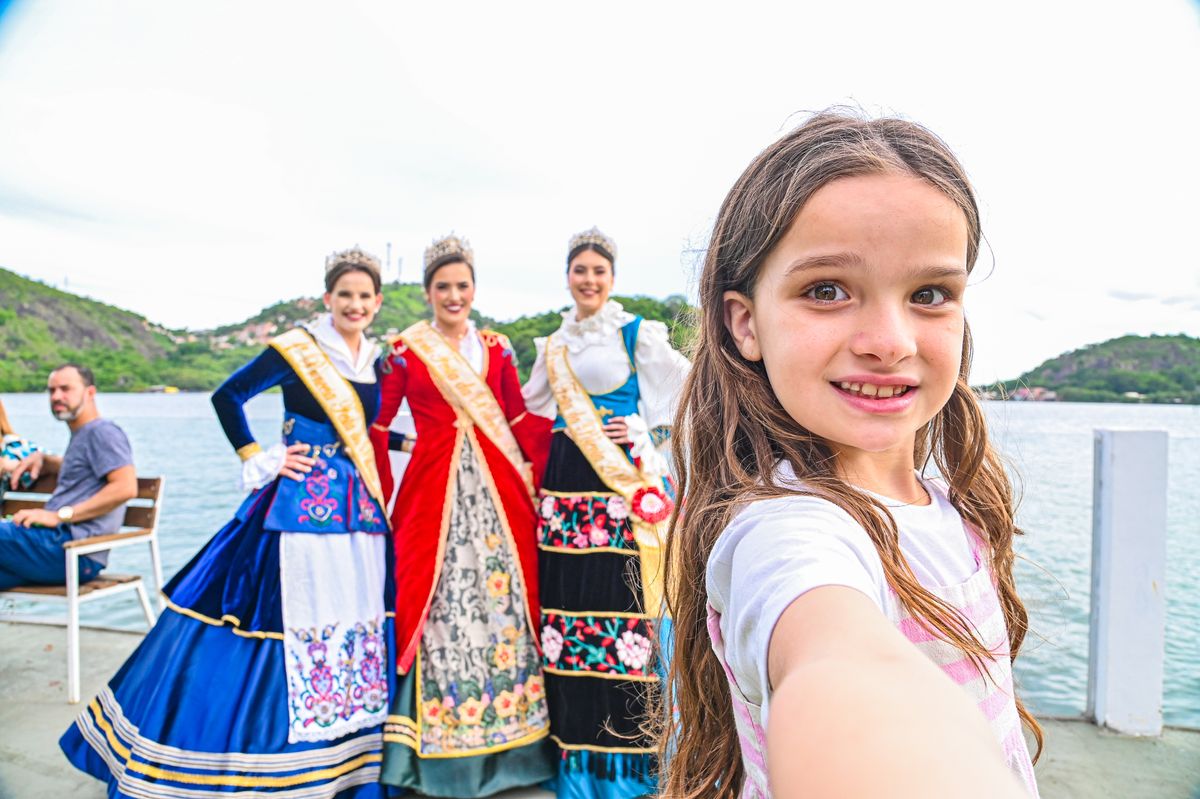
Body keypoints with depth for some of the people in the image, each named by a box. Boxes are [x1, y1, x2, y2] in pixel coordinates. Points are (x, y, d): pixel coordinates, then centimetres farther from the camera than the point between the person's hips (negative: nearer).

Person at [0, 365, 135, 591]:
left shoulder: (103, 431, -6)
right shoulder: (81, 435, 24)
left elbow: (126, 487, -20)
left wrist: (60, 515, -19)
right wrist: (40, 458, 25)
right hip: (62, 540, 10)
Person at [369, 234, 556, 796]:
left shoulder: (497, 348, 11)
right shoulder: (406, 350, 4)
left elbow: (523, 419, 9)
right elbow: (378, 425, 5)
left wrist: (546, 472, -3)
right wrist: (382, 494, -3)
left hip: (497, 494, 2)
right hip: (433, 491, -2)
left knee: (504, 596, 4)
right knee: (438, 600, 0)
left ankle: (506, 744, 21)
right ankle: (439, 752, 17)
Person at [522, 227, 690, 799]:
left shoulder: (637, 334, 1)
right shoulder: (554, 346, 16)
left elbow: (685, 394, 2)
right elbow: (533, 409, 23)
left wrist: (647, 433, -7)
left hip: (625, 483, -4)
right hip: (566, 482, 5)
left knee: (623, 602, -5)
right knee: (567, 598, 4)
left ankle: (626, 751, 11)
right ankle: (576, 750, 20)